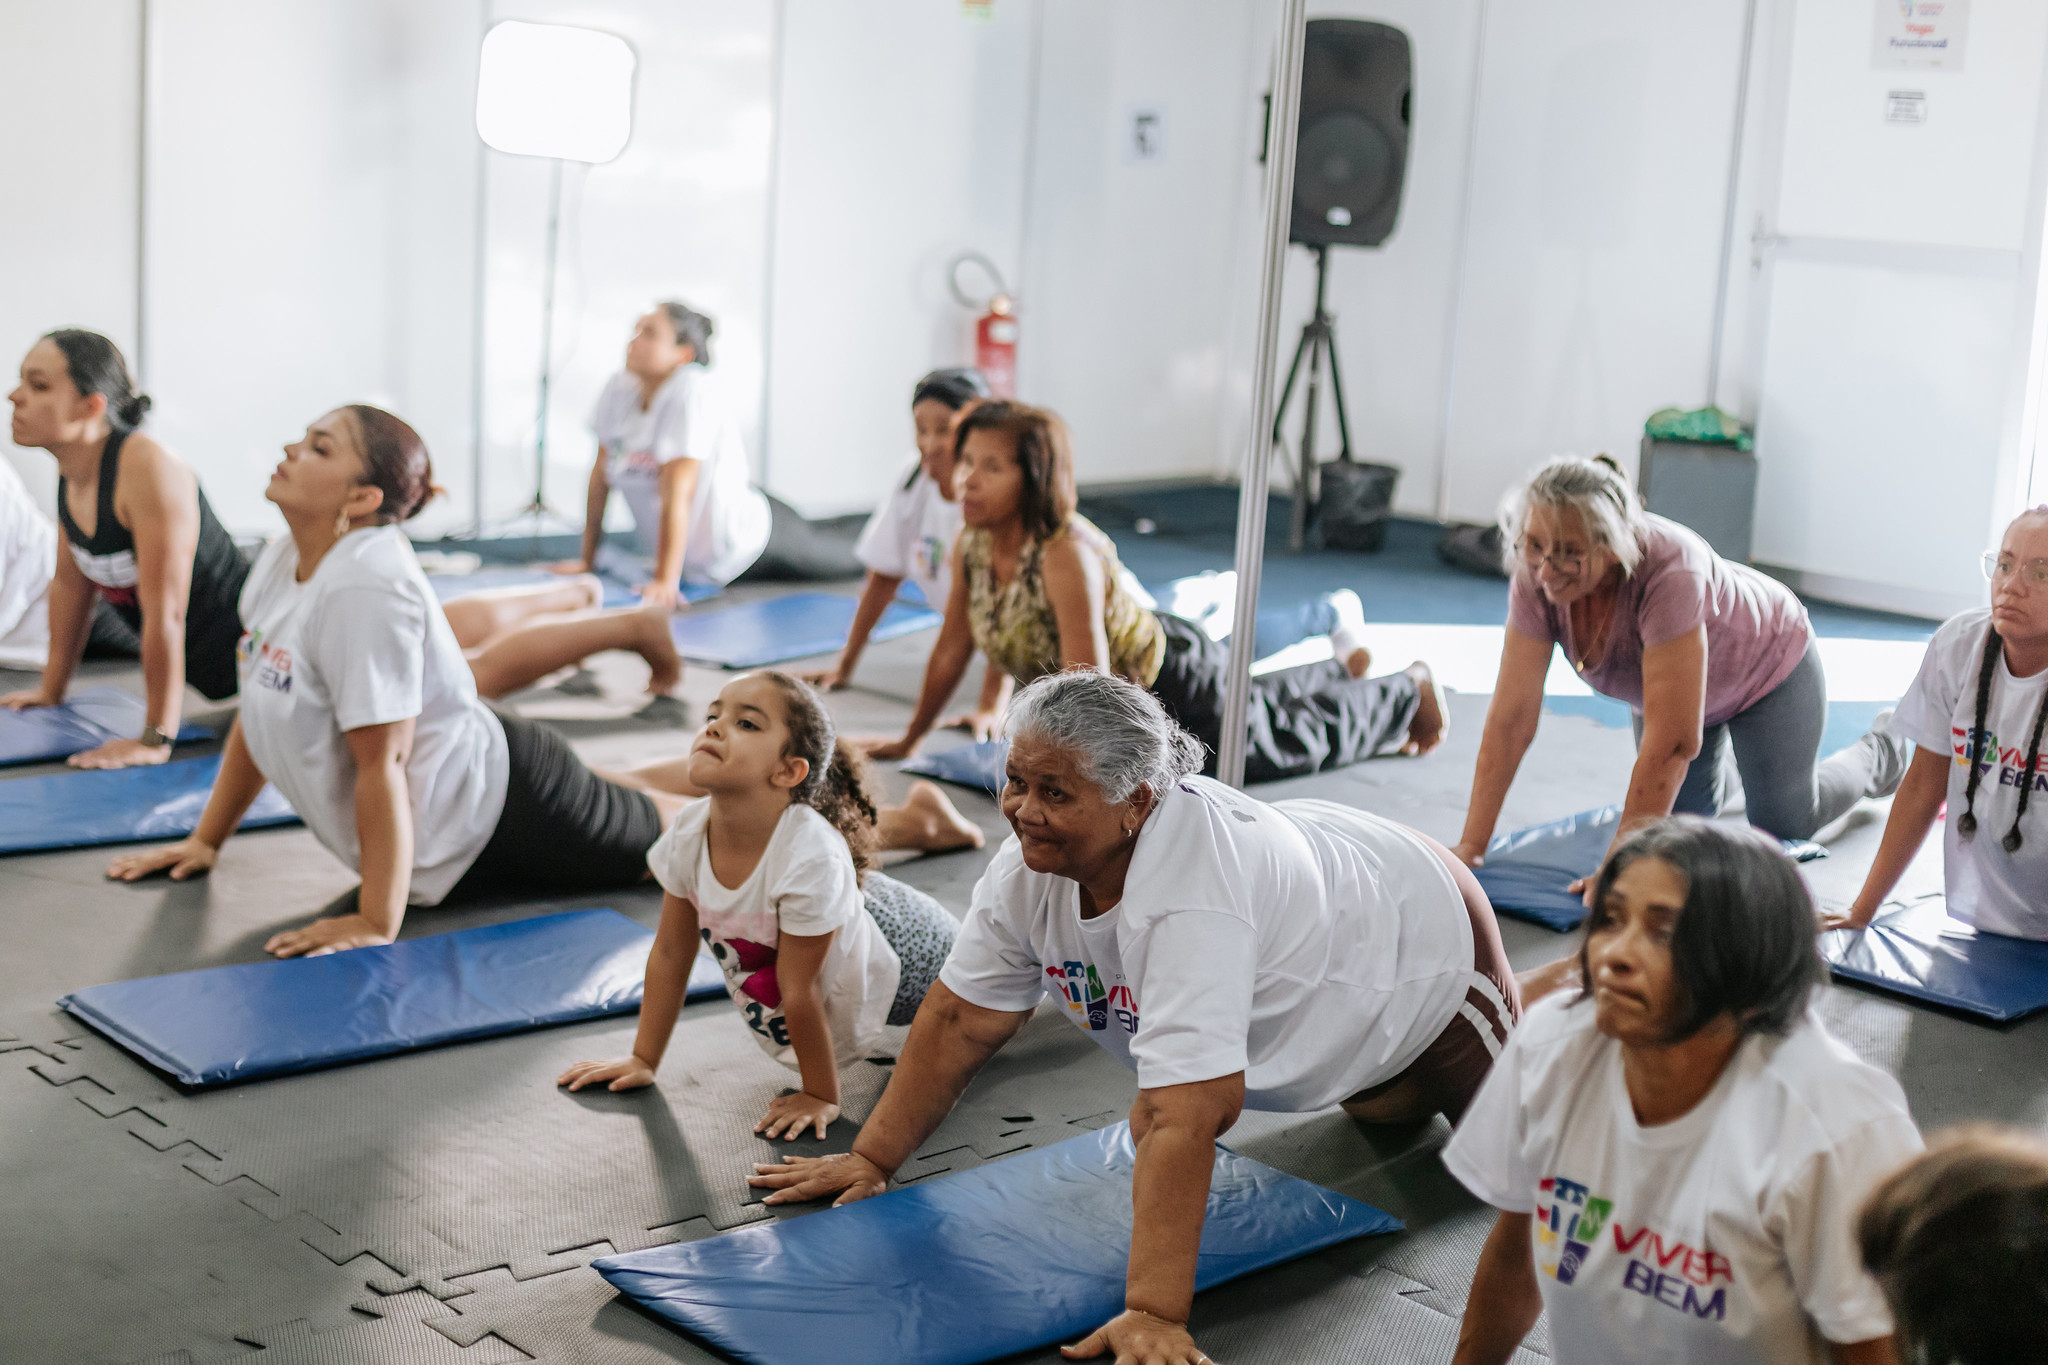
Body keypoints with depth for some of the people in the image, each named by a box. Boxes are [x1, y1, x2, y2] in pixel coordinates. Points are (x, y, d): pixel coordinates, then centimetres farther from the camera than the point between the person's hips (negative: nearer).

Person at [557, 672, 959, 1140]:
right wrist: (643, 1060, -4)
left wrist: (821, 1097, -22)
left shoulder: (812, 858, -43)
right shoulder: (690, 832, -25)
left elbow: (799, 992, -33)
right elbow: (670, 954, -11)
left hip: (901, 954, -6)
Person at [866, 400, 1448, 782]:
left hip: (1176, 677, -7)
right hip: (1134, 698, 7)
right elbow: (952, 648, -5)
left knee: (1299, 738, 19)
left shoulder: (1068, 555, -40)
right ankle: (1343, 660, 61)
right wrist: (911, 740, 1)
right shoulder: (971, 545, -18)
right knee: (1252, 703, 34)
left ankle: (1407, 690, 45)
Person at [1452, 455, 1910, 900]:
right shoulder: (1536, 577, -31)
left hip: (1769, 664, -4)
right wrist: (1471, 845, -32)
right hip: (1667, 676, 4)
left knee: (1783, 825, 11)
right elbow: (1511, 716, -28)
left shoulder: (1670, 572, -46)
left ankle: (1880, 753, 40)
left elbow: (1671, 742, -45)